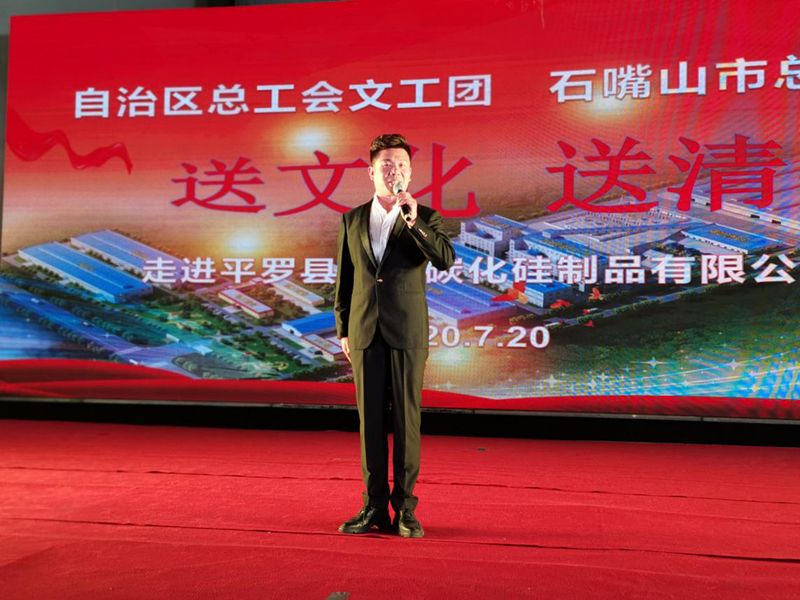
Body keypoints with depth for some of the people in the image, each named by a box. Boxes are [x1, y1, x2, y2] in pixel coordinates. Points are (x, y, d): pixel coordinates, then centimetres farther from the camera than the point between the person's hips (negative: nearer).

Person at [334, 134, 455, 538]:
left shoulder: (425, 218, 4)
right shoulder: (352, 220, 11)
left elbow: (446, 260, -13)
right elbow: (344, 279, 13)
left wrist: (413, 222, -22)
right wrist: (343, 331, 9)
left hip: (407, 333, -2)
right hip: (365, 334, 2)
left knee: (406, 420, 0)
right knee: (371, 420, 5)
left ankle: (405, 509, 11)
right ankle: (375, 507, 16)